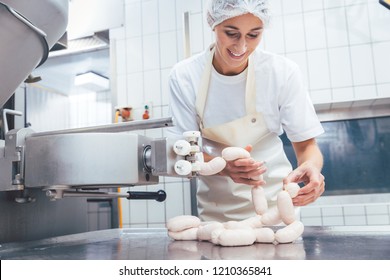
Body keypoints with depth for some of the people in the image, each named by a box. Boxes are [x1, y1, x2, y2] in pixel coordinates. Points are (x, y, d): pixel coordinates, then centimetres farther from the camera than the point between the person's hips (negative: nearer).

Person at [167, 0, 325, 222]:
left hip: (273, 201, 0)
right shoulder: (184, 76, -15)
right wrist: (225, 167, -31)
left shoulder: (283, 72, -16)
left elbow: (306, 145, -10)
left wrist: (311, 166, -33)